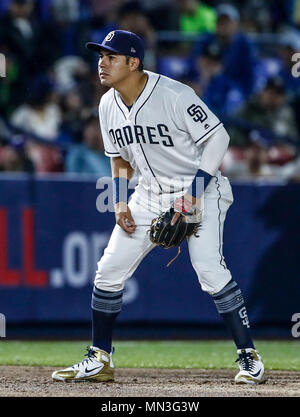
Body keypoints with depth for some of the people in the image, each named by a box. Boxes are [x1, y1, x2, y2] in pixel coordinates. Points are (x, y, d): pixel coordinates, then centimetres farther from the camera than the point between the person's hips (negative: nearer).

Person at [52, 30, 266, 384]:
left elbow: (217, 137, -17)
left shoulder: (174, 95, -21)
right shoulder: (108, 106, 0)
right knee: (109, 271, 2)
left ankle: (249, 358, -13)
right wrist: (120, 204, 0)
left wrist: (194, 192, -22)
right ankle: (99, 361, 14)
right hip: (150, 193, 7)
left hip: (199, 187, -7)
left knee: (209, 268, -23)